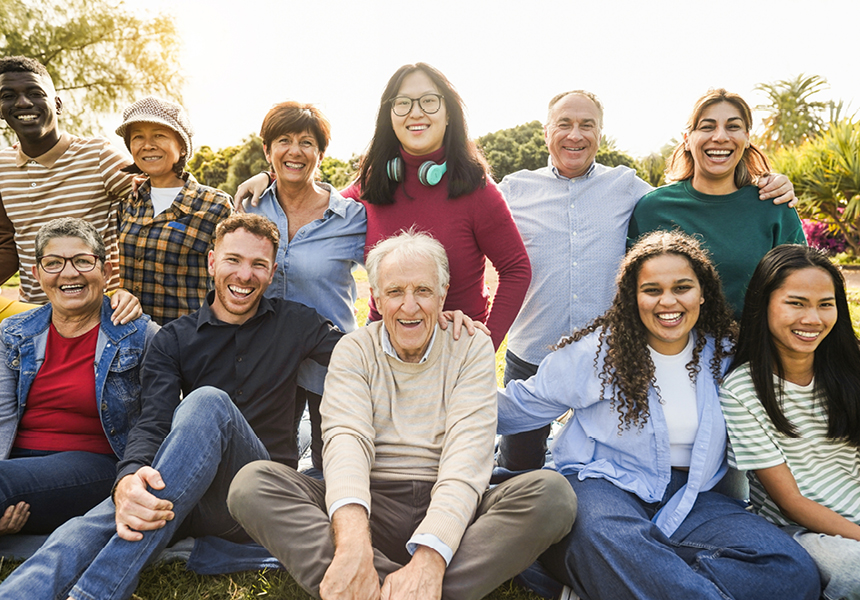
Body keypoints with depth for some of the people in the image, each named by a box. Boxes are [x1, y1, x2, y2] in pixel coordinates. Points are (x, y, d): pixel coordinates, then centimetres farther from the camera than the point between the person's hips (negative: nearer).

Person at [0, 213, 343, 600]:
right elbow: (152, 423, -9)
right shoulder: (174, 339, 7)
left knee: (207, 403, -33)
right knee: (87, 532, -31)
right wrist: (128, 480, -29)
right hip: (177, 496, 2)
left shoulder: (293, 323, 8)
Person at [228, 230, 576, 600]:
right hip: (372, 507, 1)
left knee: (551, 492, -27)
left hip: (449, 512, 0)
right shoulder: (354, 350, 6)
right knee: (253, 483, -21)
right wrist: (353, 542, -33)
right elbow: (346, 439, -12)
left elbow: (468, 451, -10)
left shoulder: (472, 347, 4)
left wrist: (429, 557, -28)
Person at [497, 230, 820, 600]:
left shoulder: (724, 353, 8)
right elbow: (520, 407, 3)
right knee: (612, 542, -41)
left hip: (689, 497, 5)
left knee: (792, 570, -23)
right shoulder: (597, 351, -4)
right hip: (604, 486, -5)